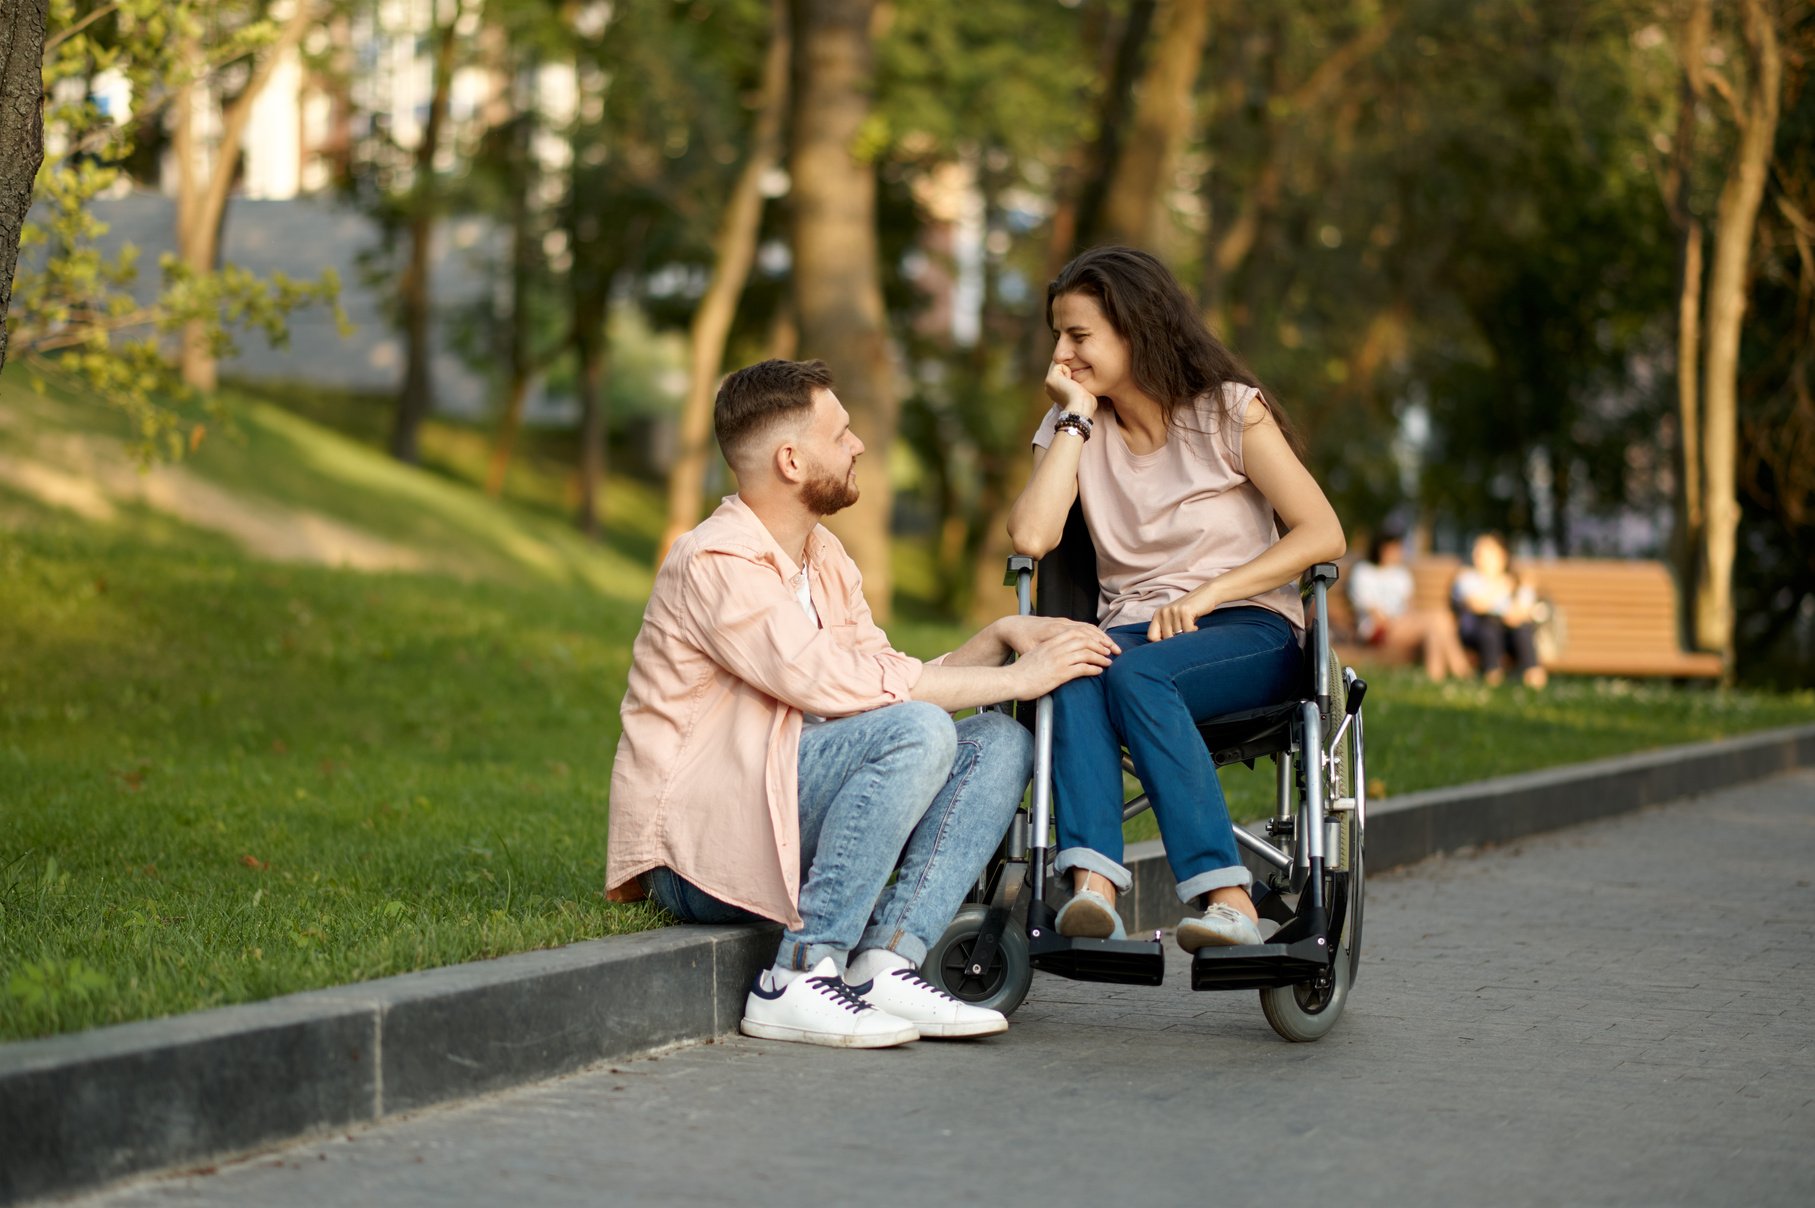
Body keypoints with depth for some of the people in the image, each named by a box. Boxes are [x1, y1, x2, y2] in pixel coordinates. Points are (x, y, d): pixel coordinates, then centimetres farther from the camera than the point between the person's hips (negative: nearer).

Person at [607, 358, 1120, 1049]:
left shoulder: (824, 557, 15)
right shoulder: (716, 563, -15)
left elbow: (895, 677, 11)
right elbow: (844, 687, -23)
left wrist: (999, 638, -5)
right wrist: (1016, 679, -18)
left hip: (781, 823, 9)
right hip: (697, 851, -9)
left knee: (998, 742, -4)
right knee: (918, 733, -28)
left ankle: (883, 966, -18)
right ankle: (797, 980, -25)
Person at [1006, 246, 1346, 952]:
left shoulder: (1229, 413, 1)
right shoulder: (1070, 429, 12)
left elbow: (1324, 535, -7)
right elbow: (1031, 537, -8)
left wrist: (1205, 595, -16)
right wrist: (1076, 419, -4)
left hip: (1247, 633, -3)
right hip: (1130, 630, 3)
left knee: (1134, 673, -36)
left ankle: (1228, 899, -42)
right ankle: (1093, 884, -50)